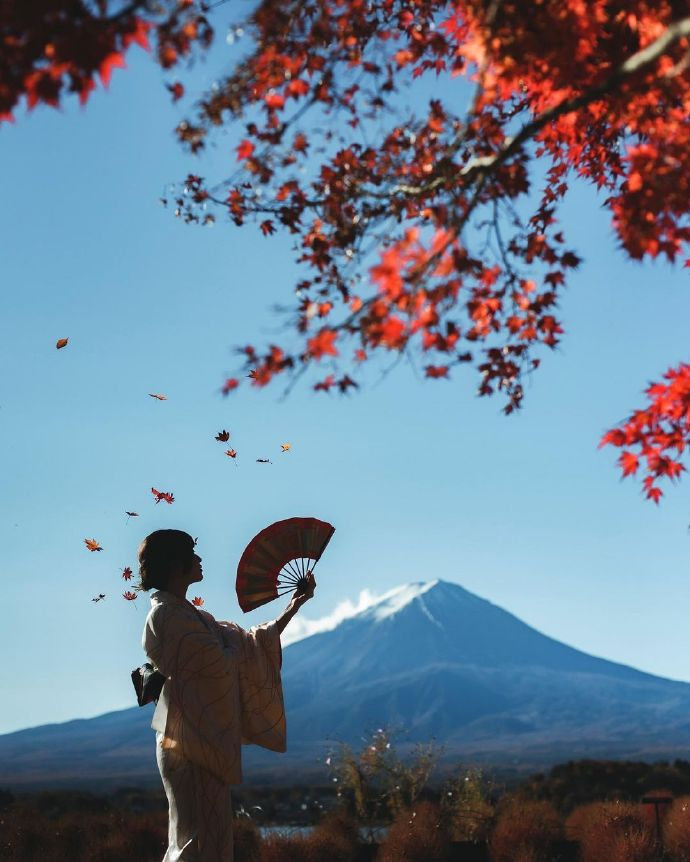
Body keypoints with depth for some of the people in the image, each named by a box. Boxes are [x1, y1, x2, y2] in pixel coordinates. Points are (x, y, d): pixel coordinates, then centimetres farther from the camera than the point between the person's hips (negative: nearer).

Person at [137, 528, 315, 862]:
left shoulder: (189, 614, 18)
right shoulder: (165, 615, -12)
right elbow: (218, 660, -18)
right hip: (191, 740, -10)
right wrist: (238, 643, 2)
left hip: (207, 739, 10)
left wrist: (294, 606, 18)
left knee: (210, 832, 11)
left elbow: (253, 643, 20)